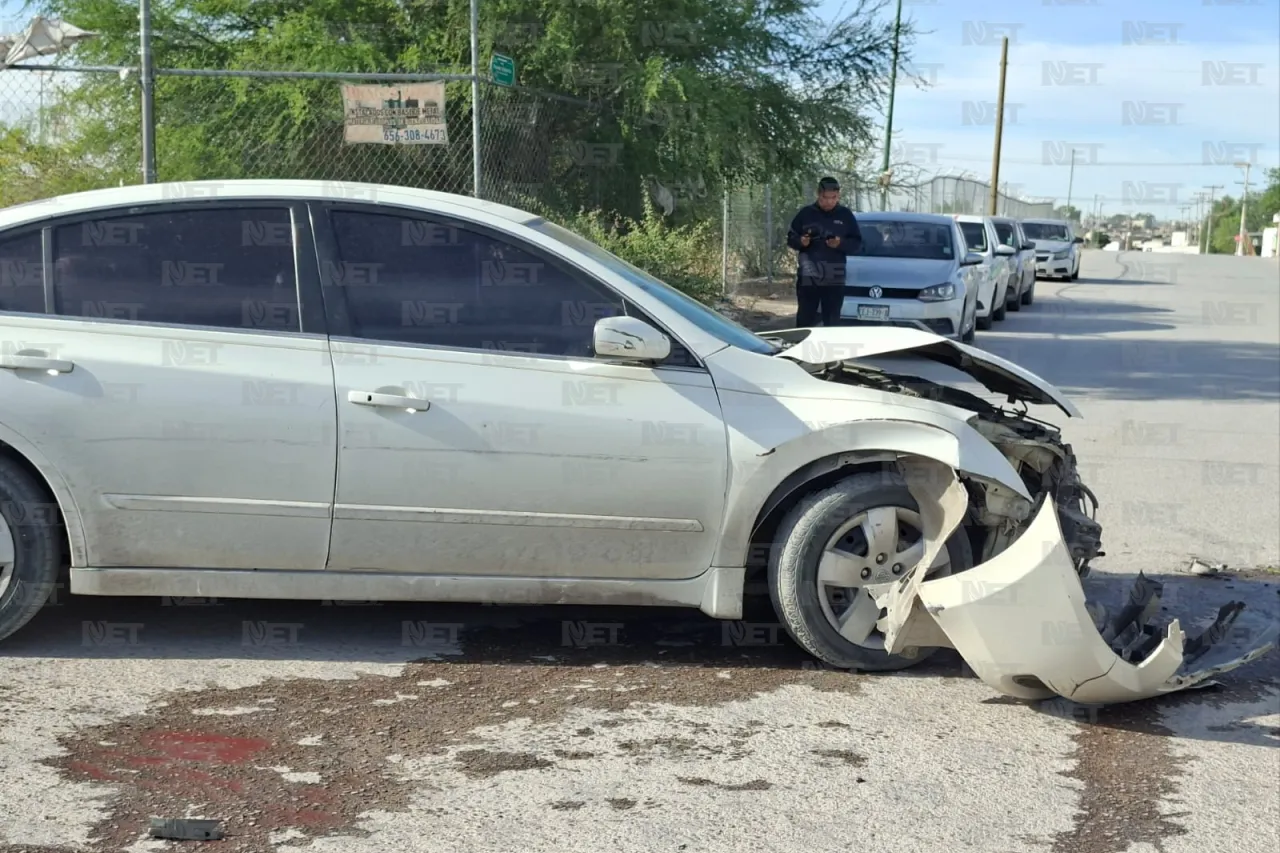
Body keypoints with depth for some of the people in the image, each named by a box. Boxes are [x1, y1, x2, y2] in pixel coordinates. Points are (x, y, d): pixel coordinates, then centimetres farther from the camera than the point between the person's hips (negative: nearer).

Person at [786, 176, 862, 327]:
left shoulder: (845, 215, 6)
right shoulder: (806, 213, 5)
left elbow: (857, 243, 6)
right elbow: (790, 238, 9)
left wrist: (841, 244, -14)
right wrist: (800, 241, -13)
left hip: (834, 280, 1)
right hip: (807, 277, 0)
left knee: (832, 322, 4)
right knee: (805, 320, -1)